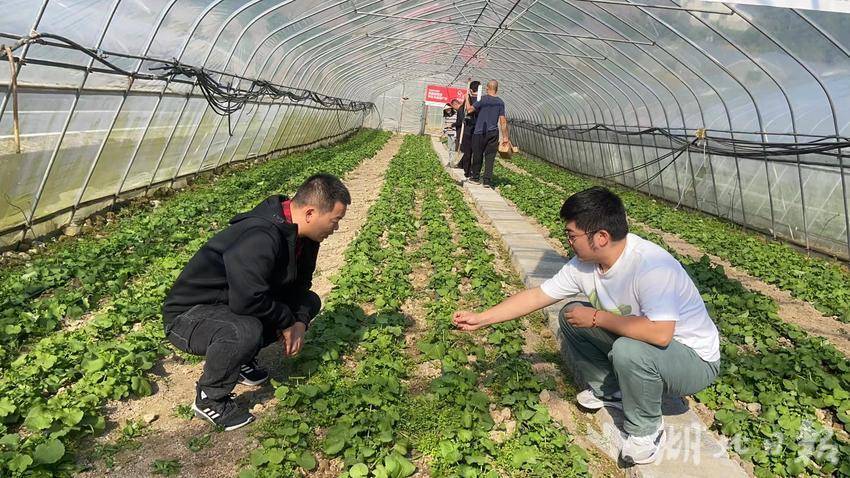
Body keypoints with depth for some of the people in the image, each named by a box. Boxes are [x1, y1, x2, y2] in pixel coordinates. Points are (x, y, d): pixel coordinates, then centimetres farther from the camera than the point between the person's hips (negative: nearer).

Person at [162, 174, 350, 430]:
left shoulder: (302, 235, -4)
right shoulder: (260, 239, -34)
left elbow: (300, 283, 8)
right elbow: (249, 301, -36)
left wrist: (300, 322, -9)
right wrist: (286, 322, -18)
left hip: (233, 306, 9)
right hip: (188, 315, -9)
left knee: (310, 301, 5)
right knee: (245, 331, -39)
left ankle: (241, 359, 12)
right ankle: (209, 399, -9)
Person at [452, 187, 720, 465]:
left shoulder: (651, 265, -34)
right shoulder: (584, 264, -11)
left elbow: (660, 333, -44)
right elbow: (536, 296, -4)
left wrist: (596, 317, -31)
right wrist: (481, 319, -5)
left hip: (696, 360, -7)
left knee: (629, 350, -36)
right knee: (570, 315, -2)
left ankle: (646, 430, -7)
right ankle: (608, 390, 14)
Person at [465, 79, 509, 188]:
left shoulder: (482, 100, -8)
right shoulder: (500, 102, 1)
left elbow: (469, 109, -10)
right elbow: (503, 121, 0)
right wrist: (505, 136, 5)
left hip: (479, 132, -2)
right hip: (493, 134, 2)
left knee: (477, 155, 10)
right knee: (490, 157, 4)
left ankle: (475, 177, 20)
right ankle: (487, 181, 1)